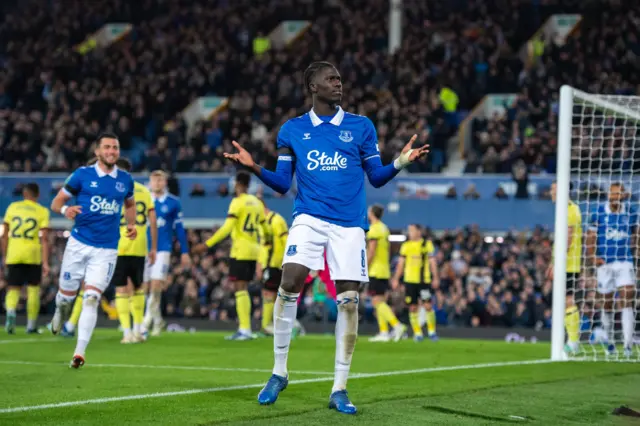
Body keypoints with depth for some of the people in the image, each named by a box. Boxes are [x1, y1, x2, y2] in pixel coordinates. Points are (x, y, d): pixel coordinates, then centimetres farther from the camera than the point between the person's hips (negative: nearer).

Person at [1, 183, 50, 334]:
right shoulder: (42, 211, 0)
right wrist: (45, 262, -8)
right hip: (33, 254, -1)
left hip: (14, 255, 2)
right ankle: (32, 325, 12)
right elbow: (44, 239, -7)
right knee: (33, 288, 10)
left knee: (13, 288, 7)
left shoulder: (12, 207, 7)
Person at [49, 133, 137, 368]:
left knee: (91, 298, -12)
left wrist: (132, 224, 8)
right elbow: (56, 202, 0)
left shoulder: (125, 179, 7)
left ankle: (79, 352, -12)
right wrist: (65, 209, -23)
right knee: (67, 294, 7)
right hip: (79, 244, -1)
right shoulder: (82, 175, -2)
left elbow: (130, 204, 27)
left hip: (106, 250, 1)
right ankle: (60, 312, 46)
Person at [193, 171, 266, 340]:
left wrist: (207, 244, -18)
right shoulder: (257, 202, 12)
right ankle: (243, 328, 11)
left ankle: (245, 329, -13)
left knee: (240, 288, -7)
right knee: (243, 288, 12)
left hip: (240, 250, -7)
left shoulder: (238, 202, -9)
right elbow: (264, 229, 19)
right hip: (253, 250, 7)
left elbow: (227, 228, -18)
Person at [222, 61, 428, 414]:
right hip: (309, 218, -1)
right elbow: (282, 184, 10)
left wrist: (400, 163, -9)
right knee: (289, 284, -20)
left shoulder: (361, 127, 8)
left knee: (348, 300, -5)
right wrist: (254, 167, -7)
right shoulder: (292, 130, 8)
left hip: (349, 224, 1)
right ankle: (279, 372, -4)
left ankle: (339, 389, 5)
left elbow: (376, 177, 9)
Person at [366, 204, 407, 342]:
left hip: (375, 271, -9)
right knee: (379, 302, 10)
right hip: (384, 270, 9)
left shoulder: (374, 229, -12)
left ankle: (397, 325, -22)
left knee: (378, 302, -11)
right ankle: (384, 332, 7)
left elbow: (371, 252, -17)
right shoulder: (384, 228, 15)